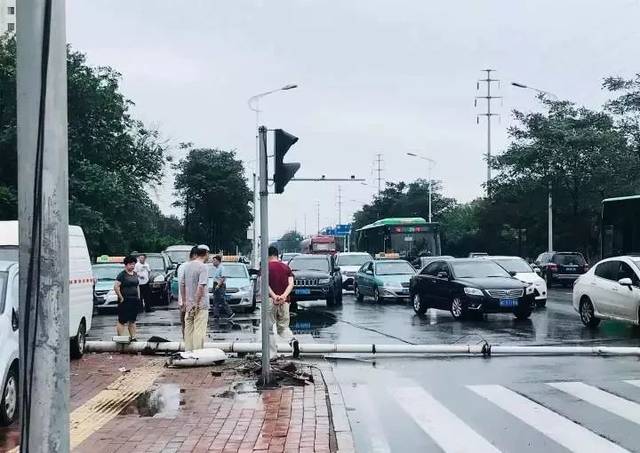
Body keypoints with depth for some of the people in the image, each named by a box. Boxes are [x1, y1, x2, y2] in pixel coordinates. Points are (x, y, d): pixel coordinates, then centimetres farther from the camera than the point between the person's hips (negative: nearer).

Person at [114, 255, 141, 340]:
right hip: (125, 301, -8)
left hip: (134, 301, 8)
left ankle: (133, 337, 18)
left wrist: (138, 297, 16)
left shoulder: (135, 274, 14)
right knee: (122, 321, -5)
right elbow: (116, 287, -17)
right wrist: (121, 298, -16)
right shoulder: (122, 275, -8)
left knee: (132, 321, 13)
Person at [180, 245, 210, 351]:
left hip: (188, 304, 7)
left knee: (188, 330, 13)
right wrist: (197, 303, -19)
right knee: (199, 331, -3)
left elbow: (182, 284, 13)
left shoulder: (187, 266, 9)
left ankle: (188, 352, 19)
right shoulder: (203, 267, -14)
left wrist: (184, 301, 19)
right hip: (201, 305, -7)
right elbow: (201, 286, -22)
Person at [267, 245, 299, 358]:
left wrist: (274, 296, -21)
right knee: (283, 327, 16)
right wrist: (284, 295, -13)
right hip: (284, 301, 4)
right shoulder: (286, 267, 10)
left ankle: (272, 354, 4)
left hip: (270, 300, -3)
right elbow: (291, 284, -2)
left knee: (269, 328, 7)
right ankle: (292, 340, -13)